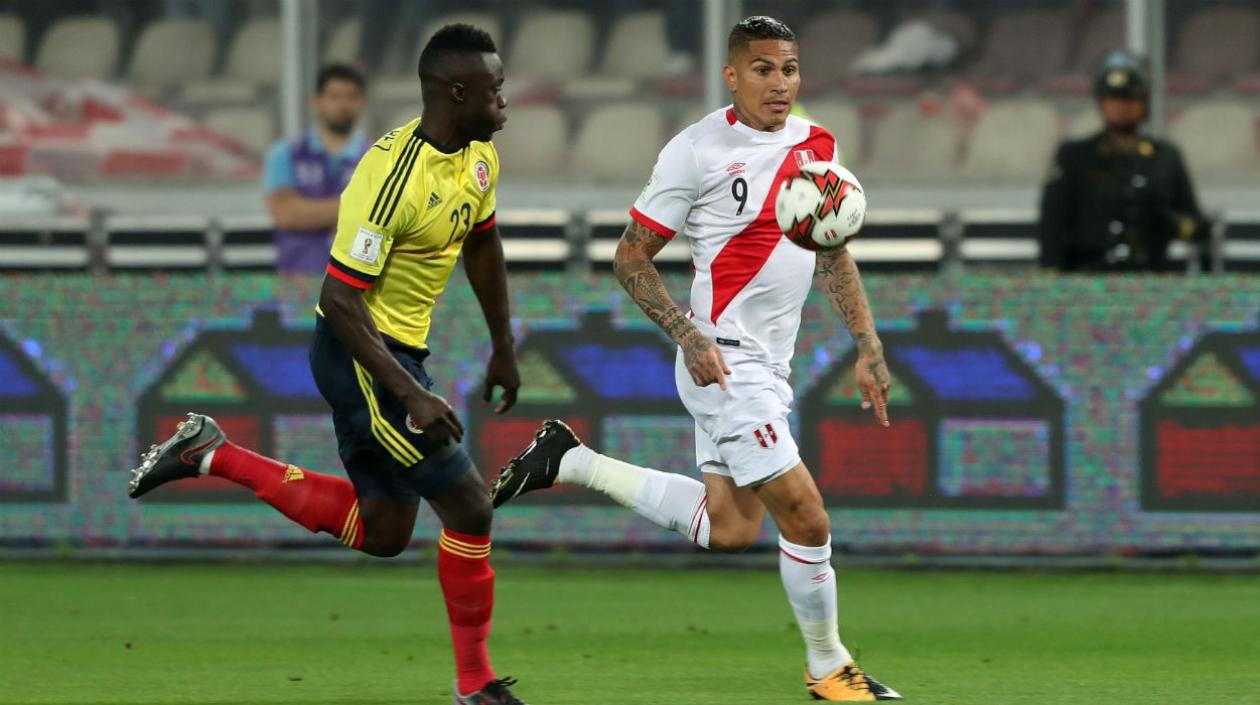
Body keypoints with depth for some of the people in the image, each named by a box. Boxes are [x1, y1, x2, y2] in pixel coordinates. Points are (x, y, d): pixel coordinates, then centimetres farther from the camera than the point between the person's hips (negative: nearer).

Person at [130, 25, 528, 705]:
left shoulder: (479, 157, 1)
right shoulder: (392, 174, -27)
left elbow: (482, 245, 21)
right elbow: (341, 298, -26)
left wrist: (503, 348, 25)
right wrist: (413, 395, -28)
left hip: (400, 349, 10)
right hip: (359, 351, -10)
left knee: (381, 533, 16)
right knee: (467, 508, -8)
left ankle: (210, 455, 24)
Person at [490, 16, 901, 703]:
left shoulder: (816, 146, 6)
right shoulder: (698, 150, -14)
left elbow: (833, 256, 18)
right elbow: (631, 257, -9)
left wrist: (868, 349, 11)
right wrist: (690, 336, -20)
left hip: (770, 364, 8)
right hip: (723, 359, -8)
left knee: (729, 528, 15)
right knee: (805, 518, -10)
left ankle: (570, 461, 24)